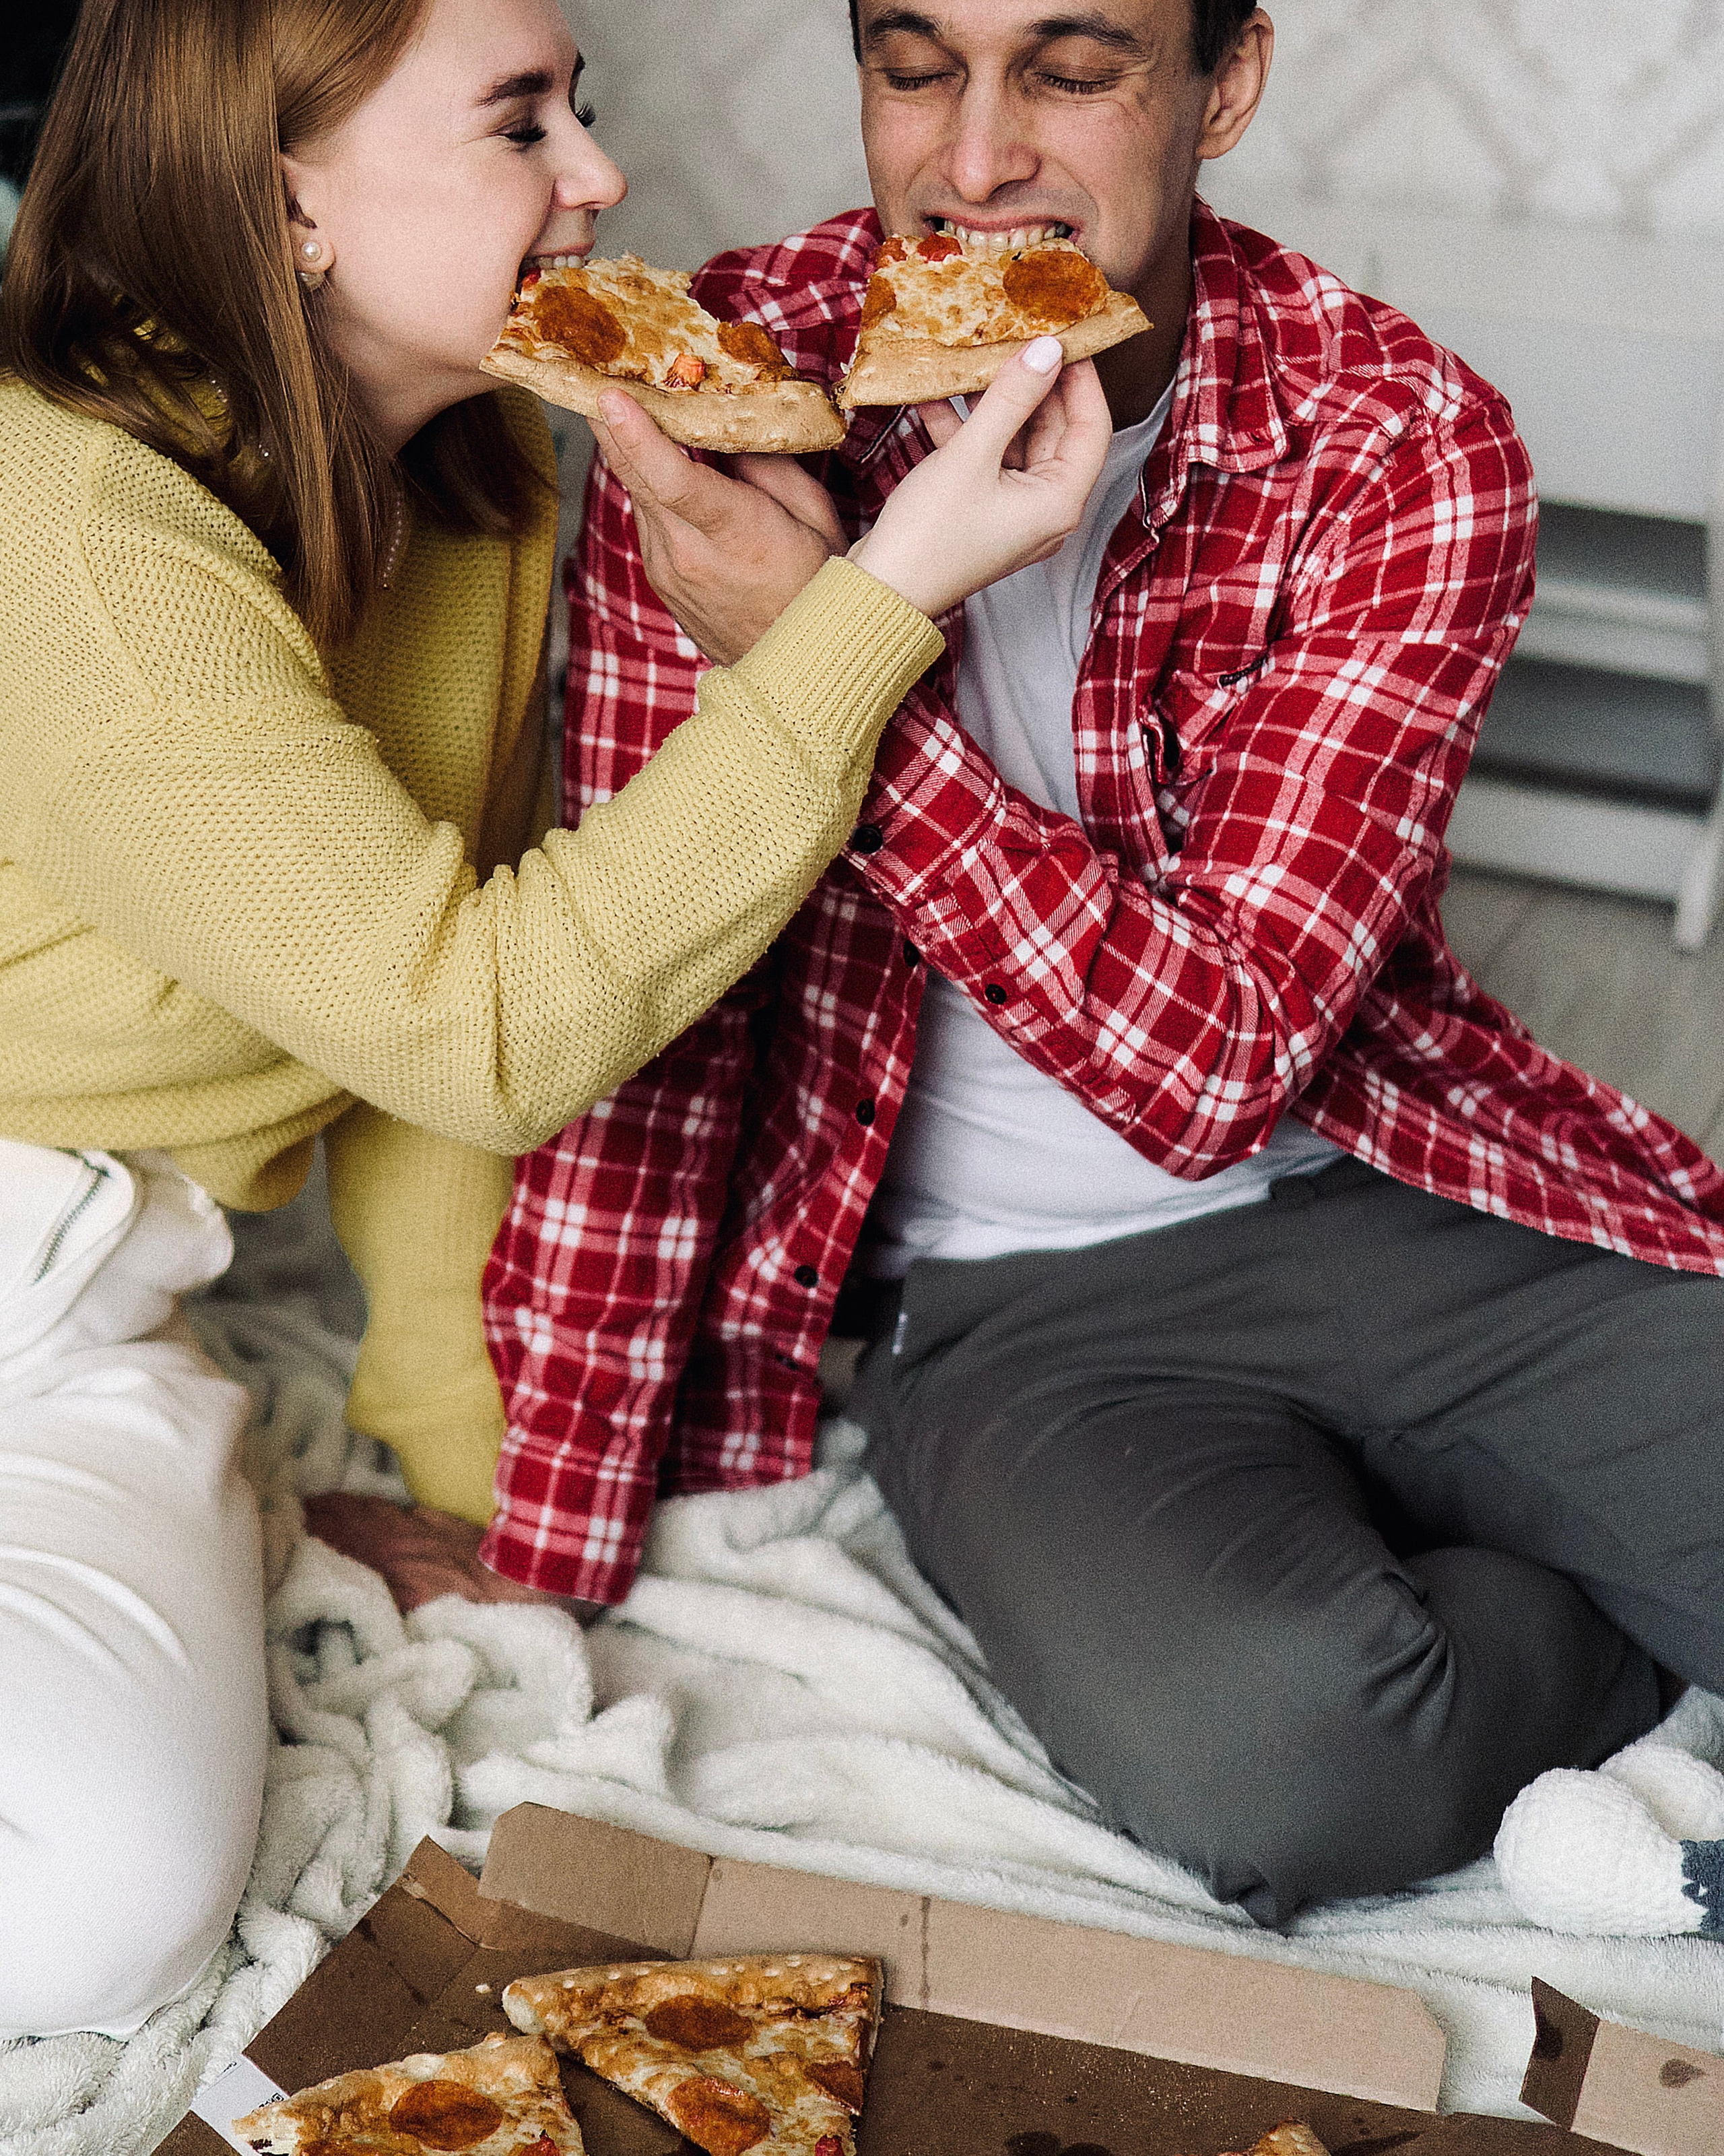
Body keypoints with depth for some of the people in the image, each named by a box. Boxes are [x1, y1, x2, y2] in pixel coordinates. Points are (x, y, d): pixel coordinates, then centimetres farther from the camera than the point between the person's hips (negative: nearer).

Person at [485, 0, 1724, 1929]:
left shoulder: (1407, 445, -10)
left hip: (1403, 1201, 1)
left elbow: (1213, 1059, -17)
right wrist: (541, 1551, -5)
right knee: (1278, 1751, -31)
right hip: (1008, 1303, 0)